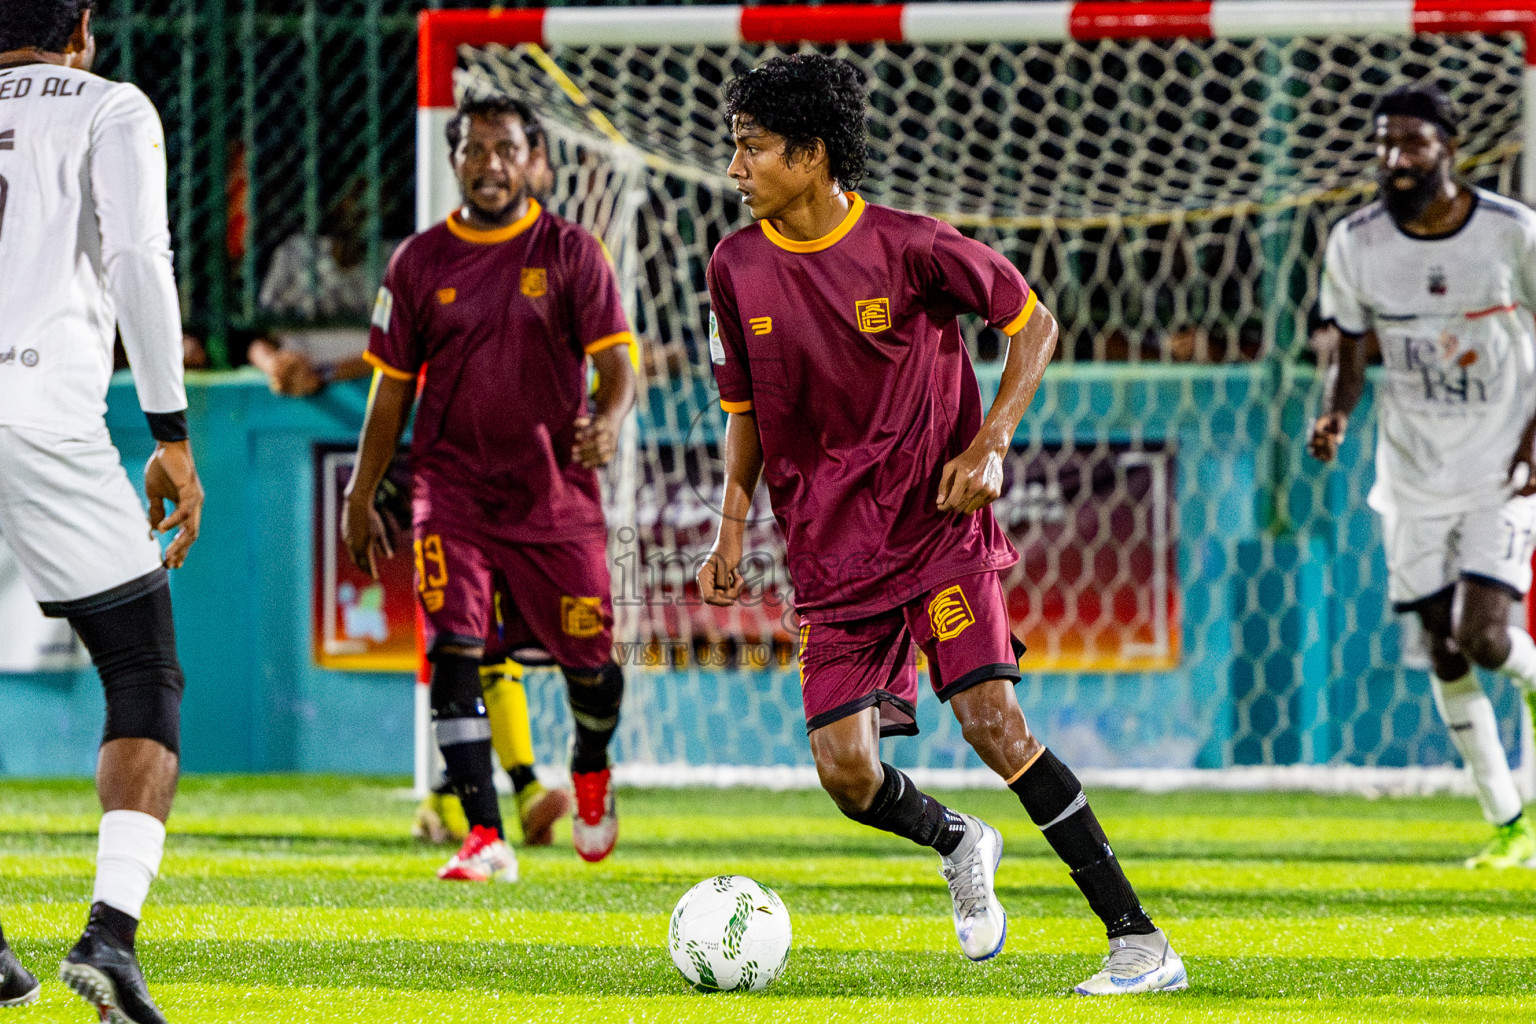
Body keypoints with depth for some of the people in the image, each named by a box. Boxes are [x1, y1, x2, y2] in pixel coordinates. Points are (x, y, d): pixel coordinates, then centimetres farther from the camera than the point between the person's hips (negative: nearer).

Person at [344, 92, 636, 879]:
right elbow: (392, 386, 11)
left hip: (555, 489, -1)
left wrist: (608, 420, -27)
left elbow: (615, 362, -5)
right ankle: (484, 838, -17)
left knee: (588, 661, 5)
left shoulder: (570, 253, 0)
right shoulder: (419, 263, 5)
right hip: (453, 492, 1)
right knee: (454, 648, -16)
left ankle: (591, 769, 40)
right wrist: (361, 496, 10)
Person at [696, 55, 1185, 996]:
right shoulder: (737, 267, 1)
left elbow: (1034, 324, 2)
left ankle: (1139, 941, -14)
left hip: (937, 522, -4)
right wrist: (734, 525, 4)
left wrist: (991, 445, -9)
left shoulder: (910, 247, -11)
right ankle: (959, 845, 27)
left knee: (993, 723, -18)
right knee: (846, 772, -8)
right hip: (830, 552, 4)